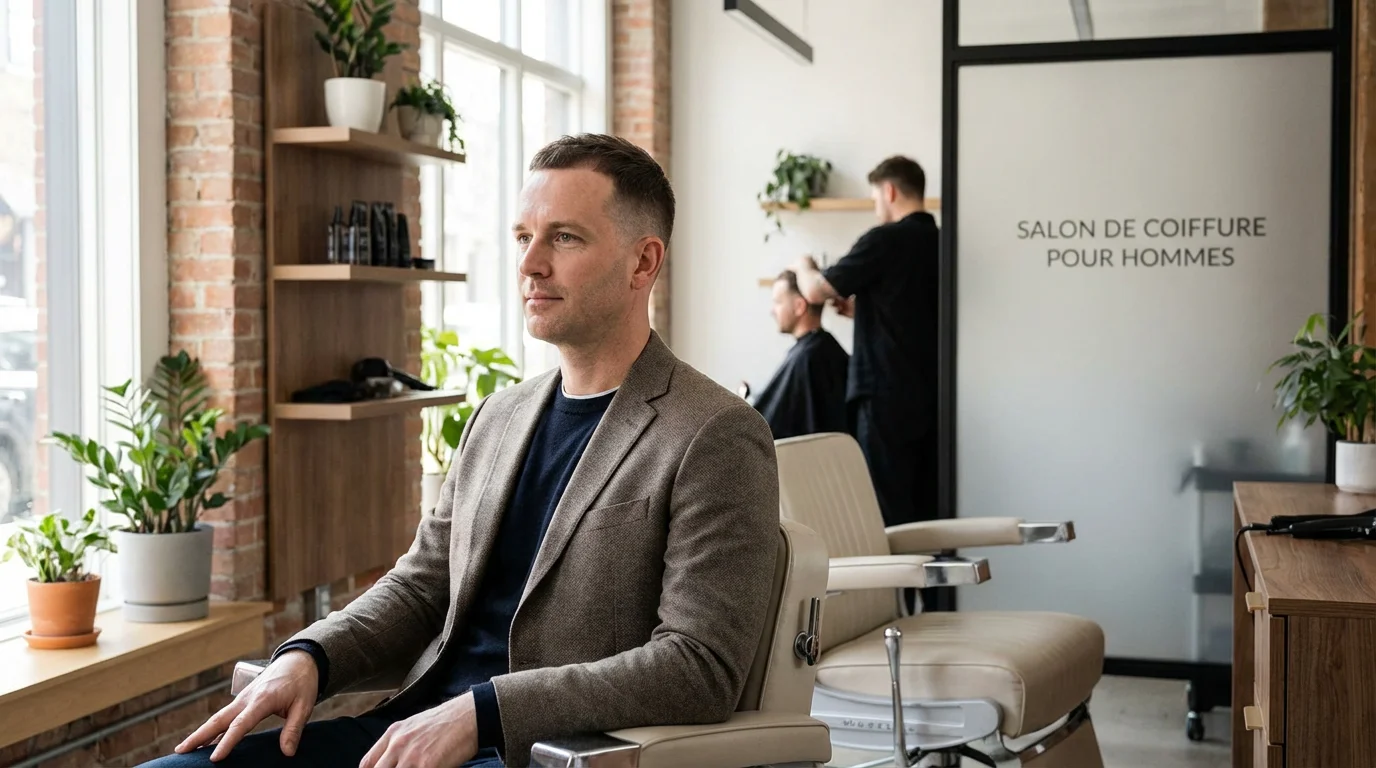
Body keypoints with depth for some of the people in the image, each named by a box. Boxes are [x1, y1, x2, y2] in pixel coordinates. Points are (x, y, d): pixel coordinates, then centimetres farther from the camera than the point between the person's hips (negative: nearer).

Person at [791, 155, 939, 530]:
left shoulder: (885, 240, -12)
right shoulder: (940, 243, 9)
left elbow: (815, 291, -7)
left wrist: (804, 266, 13)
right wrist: (858, 304, 27)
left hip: (888, 395, -7)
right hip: (931, 395, 7)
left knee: (887, 509, -2)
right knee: (926, 506, 9)